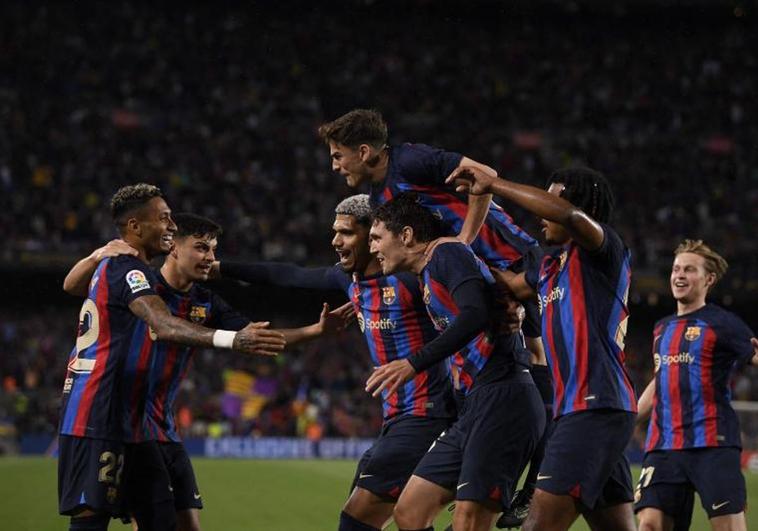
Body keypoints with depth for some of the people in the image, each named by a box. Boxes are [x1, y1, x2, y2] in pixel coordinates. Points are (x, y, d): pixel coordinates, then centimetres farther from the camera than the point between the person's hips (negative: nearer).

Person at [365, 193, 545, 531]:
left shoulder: (446, 253, -5)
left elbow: (475, 315, -22)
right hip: (476, 405, 10)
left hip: (503, 398, -10)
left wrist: (414, 363, -25)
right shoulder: (427, 275, 24)